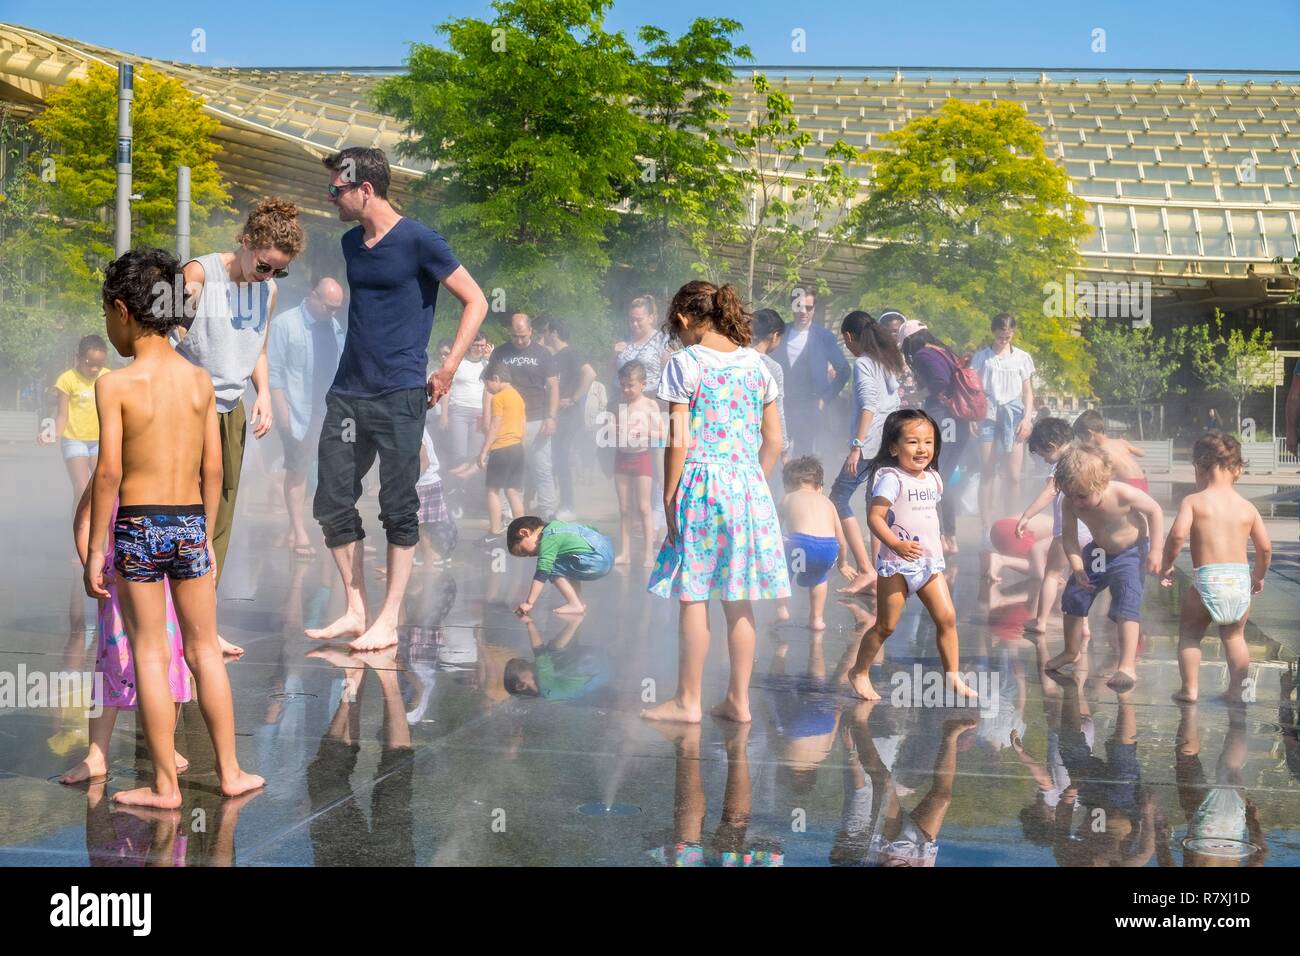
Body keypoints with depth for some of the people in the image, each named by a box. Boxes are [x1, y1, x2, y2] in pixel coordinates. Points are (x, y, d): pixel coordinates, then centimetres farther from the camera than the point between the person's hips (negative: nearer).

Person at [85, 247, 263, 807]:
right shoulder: (199, 380, 3)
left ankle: (165, 786, 9)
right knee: (204, 649, 13)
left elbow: (109, 472, -12)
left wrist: (94, 551, -6)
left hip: (137, 527, -4)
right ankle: (229, 772, 19)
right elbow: (213, 469, 6)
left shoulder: (115, 385, -10)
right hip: (191, 524, 4)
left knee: (150, 655, 4)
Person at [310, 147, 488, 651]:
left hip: (399, 396, -7)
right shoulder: (351, 244, 13)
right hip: (347, 394, 7)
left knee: (398, 507, -1)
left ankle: (388, 622, 7)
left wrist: (448, 369, -10)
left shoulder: (417, 241, -8)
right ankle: (355, 611, 17)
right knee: (332, 504, 5)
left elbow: (475, 302, -6)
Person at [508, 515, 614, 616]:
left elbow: (541, 574, -15)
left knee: (553, 569, -6)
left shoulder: (548, 539, -9)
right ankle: (579, 602, 19)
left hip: (597, 561, -11)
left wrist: (529, 603, -14)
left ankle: (575, 605, -5)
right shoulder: (554, 525, 19)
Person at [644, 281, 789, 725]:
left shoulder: (685, 363, -6)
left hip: (701, 483, -5)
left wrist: (669, 495, -5)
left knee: (692, 597, 1)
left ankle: (688, 701, 6)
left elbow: (679, 441, -11)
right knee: (738, 599, 10)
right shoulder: (756, 363, 10)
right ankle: (738, 699, 14)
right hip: (748, 484, 5)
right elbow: (773, 440, 11)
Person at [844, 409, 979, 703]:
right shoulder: (891, 478, -15)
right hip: (896, 564, -6)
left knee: (947, 617, -2)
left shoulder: (933, 478, 9)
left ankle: (953, 678, 6)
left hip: (930, 561, 6)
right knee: (886, 625, 3)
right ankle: (859, 672, 21)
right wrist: (896, 544, -33)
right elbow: (874, 517, -22)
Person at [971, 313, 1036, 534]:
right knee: (987, 475, -2)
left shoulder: (1022, 358, 11)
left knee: (1013, 476, -5)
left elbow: (1028, 392, 12)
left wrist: (1027, 418, 0)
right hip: (988, 414, -1)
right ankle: (986, 531, 0)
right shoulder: (981, 357, 9)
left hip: (1013, 414, 1)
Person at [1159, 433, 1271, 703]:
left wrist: (1167, 564, -2)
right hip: (1240, 578, 3)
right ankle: (1236, 689, 20)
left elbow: (1177, 534, -17)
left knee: (1189, 633, 15)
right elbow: (1265, 547, 7)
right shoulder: (1247, 507, 7)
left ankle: (1190, 688, 11)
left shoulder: (1193, 501, -3)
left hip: (1206, 579, -3)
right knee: (1234, 636, 22)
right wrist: (1259, 576, 23)